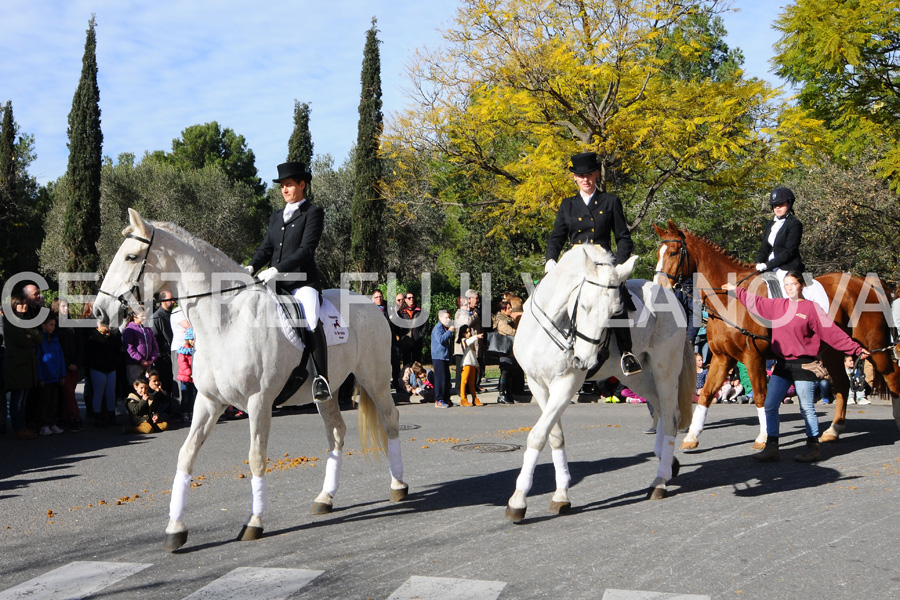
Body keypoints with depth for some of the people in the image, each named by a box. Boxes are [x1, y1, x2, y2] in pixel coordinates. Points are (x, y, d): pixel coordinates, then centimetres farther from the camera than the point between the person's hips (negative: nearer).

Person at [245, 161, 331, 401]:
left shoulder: (313, 213, 1)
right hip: (276, 282, 7)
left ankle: (320, 379, -27)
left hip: (302, 280, -7)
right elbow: (266, 247, 16)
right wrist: (251, 267, -6)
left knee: (311, 322, -31)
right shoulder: (276, 217, 22)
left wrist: (277, 269, -21)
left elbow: (306, 249, -10)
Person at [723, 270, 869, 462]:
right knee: (770, 406, 3)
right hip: (782, 364, 6)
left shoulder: (811, 308, -7)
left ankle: (813, 448, 13)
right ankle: (771, 447, 9)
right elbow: (756, 302, 24)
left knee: (807, 408, 2)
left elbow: (831, 331, -10)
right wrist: (736, 290, 32)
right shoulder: (778, 305, 8)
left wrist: (856, 349, -16)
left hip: (803, 365, -6)